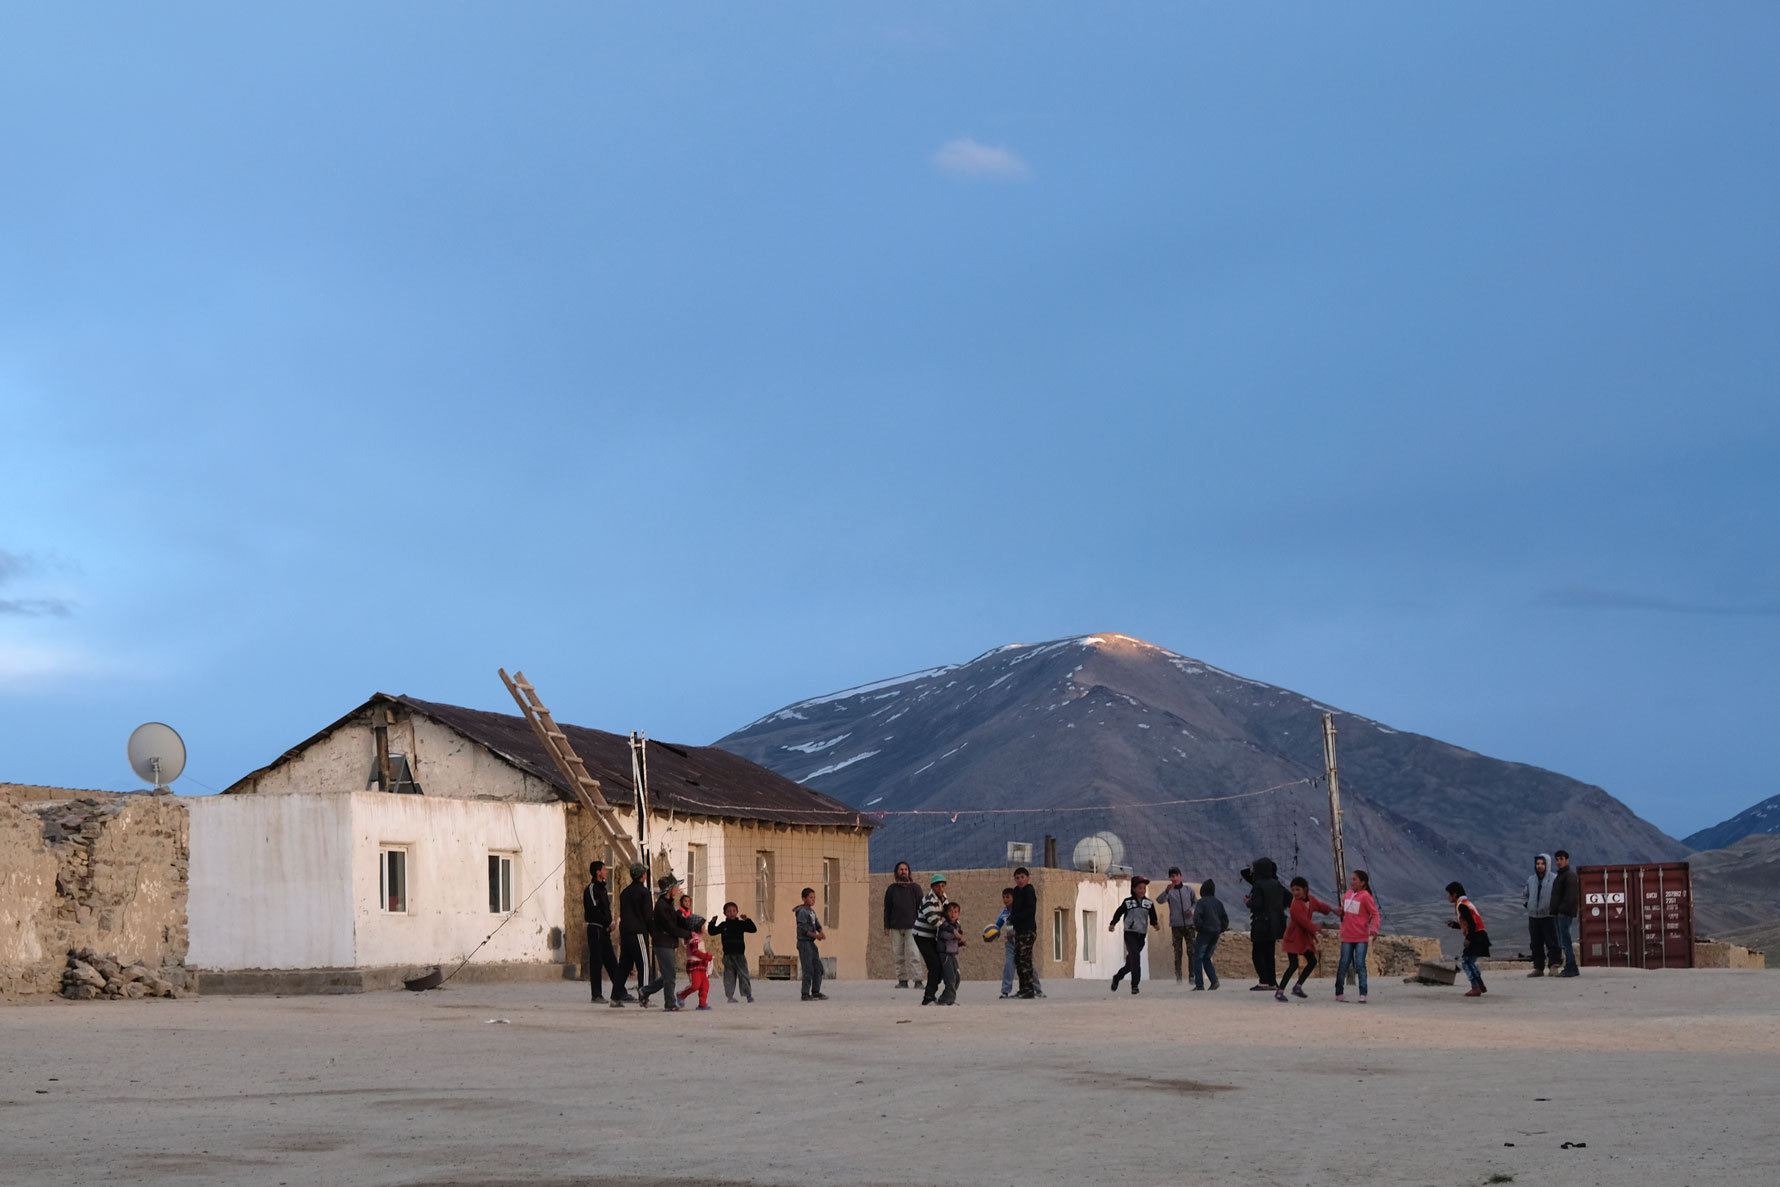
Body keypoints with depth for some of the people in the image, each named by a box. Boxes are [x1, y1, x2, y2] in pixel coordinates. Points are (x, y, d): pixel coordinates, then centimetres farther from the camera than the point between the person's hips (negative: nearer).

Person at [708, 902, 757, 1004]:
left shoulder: (741, 924, 4)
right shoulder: (723, 925, 9)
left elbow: (753, 929, -2)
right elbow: (712, 932, 11)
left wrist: (747, 920, -14)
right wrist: (712, 922, -4)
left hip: (740, 954, -2)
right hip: (728, 955, 2)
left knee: (743, 974, -4)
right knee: (729, 976, 1)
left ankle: (748, 995, 2)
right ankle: (730, 996, 6)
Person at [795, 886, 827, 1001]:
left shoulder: (811, 911, 15)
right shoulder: (802, 912, -13)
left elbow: (817, 924, 12)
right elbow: (803, 929, -19)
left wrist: (821, 933, -8)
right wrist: (816, 935, -20)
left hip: (811, 944, 9)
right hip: (804, 943, -9)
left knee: (818, 969, 9)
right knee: (808, 970, -8)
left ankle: (816, 992, 18)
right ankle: (805, 994, -3)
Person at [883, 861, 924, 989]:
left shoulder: (915, 888, 8)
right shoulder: (891, 889, 12)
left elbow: (921, 907, 8)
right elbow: (887, 908, 14)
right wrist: (886, 926, 6)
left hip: (912, 926, -2)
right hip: (896, 927, 2)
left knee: (914, 954, -11)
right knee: (898, 955, 1)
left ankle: (918, 980, -13)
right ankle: (902, 980, 6)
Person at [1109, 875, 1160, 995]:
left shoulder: (1149, 903, 8)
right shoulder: (1128, 902, -1)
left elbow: (1152, 917, 12)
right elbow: (1118, 913, 2)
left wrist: (1156, 924, -3)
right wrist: (1112, 924, -8)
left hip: (1141, 935, 4)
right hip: (1130, 934, -4)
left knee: (1131, 962, 9)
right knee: (1135, 957, -19)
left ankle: (1117, 977, 34)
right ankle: (1134, 985, -17)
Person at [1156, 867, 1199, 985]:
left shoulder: (1188, 889, 8)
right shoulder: (1169, 890, 1)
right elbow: (1159, 901, -17)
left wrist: (1192, 910, -4)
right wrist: (1167, 891, -35)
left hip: (1189, 924, 1)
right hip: (1176, 925, -1)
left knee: (1192, 950, -6)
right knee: (1177, 951, 0)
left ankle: (1192, 975, -3)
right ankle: (1177, 976, 5)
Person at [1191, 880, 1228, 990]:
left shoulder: (1201, 902, -9)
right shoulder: (1218, 903, 10)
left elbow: (1197, 917, -21)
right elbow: (1225, 918, 11)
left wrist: (1198, 927, -6)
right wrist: (1221, 929, 15)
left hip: (1205, 933, -6)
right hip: (1215, 934, 6)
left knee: (1198, 959, 2)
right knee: (1206, 958, 16)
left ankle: (1199, 985, -5)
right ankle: (1214, 980, -2)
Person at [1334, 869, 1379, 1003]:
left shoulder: (1365, 896, -11)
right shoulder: (1348, 894, 8)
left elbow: (1375, 913, -11)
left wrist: (1374, 928, -24)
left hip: (1361, 938, -5)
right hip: (1347, 937, 5)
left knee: (1360, 965, -8)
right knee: (1343, 965, 6)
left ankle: (1363, 995, -4)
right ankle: (1339, 993, 14)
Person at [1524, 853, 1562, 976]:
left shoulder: (1554, 879, -4)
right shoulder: (1531, 880, 13)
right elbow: (1525, 896, 26)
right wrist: (1528, 905, 10)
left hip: (1549, 916, -6)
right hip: (1533, 916, 6)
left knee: (1552, 943, -6)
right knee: (1536, 944, 7)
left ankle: (1554, 966, -3)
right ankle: (1538, 968, 11)